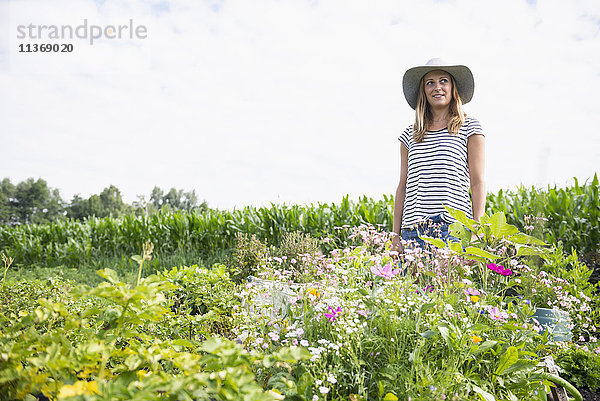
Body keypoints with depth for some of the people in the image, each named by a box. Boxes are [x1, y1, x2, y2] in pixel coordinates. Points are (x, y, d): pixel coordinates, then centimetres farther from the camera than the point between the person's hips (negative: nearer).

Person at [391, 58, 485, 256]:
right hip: (413, 230, 3)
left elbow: (478, 183, 2)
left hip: (454, 226, -2)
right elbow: (403, 186, 14)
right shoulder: (410, 135, 15)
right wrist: (395, 234, 9)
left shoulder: (469, 128, 7)